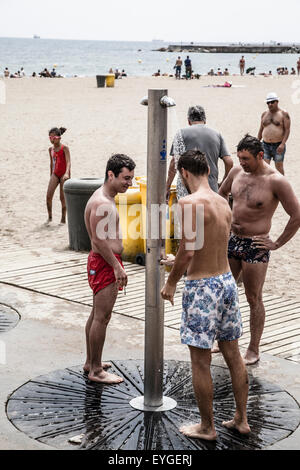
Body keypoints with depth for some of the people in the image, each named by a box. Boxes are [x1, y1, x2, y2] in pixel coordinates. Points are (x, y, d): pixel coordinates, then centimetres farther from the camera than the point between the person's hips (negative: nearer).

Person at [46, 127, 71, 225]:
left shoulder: (64, 148, -10)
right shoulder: (51, 149, 8)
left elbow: (68, 162, -21)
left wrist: (66, 173, -36)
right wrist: (51, 175, 24)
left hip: (64, 174, -5)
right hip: (55, 174, 5)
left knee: (62, 197, -1)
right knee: (49, 195, -10)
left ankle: (63, 219, 10)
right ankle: (49, 217, 2)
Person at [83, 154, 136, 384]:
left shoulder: (107, 199, 14)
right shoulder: (101, 203, -20)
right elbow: (99, 240, -24)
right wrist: (117, 267, -21)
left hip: (108, 261, 11)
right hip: (104, 263, -11)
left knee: (97, 315, 18)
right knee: (102, 317, -6)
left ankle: (91, 362, 29)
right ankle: (96, 371, 1)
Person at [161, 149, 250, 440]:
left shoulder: (190, 202, -18)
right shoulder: (223, 203, 7)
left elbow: (187, 252, -22)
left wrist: (170, 283, -7)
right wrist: (176, 263, 27)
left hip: (202, 287, -8)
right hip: (226, 280, 8)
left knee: (200, 361, 5)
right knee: (233, 354, 16)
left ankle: (207, 427, 17)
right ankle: (241, 420, 27)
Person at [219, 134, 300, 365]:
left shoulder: (276, 181, -16)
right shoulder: (237, 172, 2)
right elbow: (221, 195, 22)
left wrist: (277, 244, -10)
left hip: (255, 247, -6)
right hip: (231, 241, 6)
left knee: (254, 299, 4)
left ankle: (253, 350, 17)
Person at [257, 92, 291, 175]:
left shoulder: (284, 114, -3)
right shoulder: (264, 114, 11)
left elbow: (287, 130, -8)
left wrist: (283, 144, -19)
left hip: (278, 146, -3)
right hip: (265, 145, 3)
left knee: (279, 166, 2)